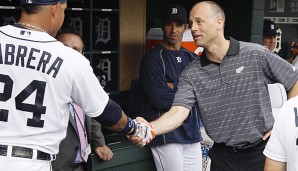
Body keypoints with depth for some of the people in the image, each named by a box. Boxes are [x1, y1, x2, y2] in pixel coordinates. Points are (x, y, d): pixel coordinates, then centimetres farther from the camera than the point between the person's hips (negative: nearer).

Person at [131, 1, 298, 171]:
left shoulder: (256, 54, -9)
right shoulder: (191, 74, -3)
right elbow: (178, 112, -15)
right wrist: (149, 129, -34)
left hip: (262, 150, -2)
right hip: (223, 155, 2)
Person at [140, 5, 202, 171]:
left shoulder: (192, 58, 15)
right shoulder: (152, 59, -5)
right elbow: (160, 100, -15)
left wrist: (174, 87, -10)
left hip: (192, 133, 6)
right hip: (166, 134, -6)